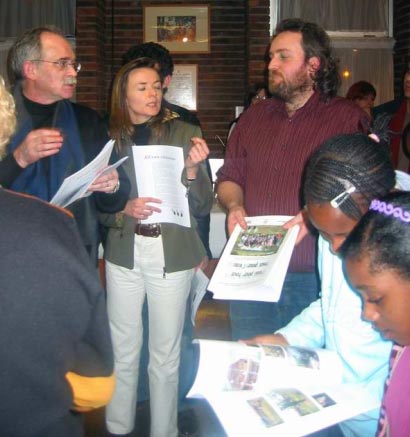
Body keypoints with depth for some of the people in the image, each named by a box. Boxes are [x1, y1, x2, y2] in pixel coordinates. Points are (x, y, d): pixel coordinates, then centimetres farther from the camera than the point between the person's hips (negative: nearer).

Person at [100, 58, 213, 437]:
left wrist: (192, 170, -19)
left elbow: (204, 206, -1)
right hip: (123, 252, 2)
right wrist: (125, 209, -15)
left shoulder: (186, 134, -2)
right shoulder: (109, 139, 2)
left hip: (171, 254, -1)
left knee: (166, 354, 8)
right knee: (123, 350, 11)